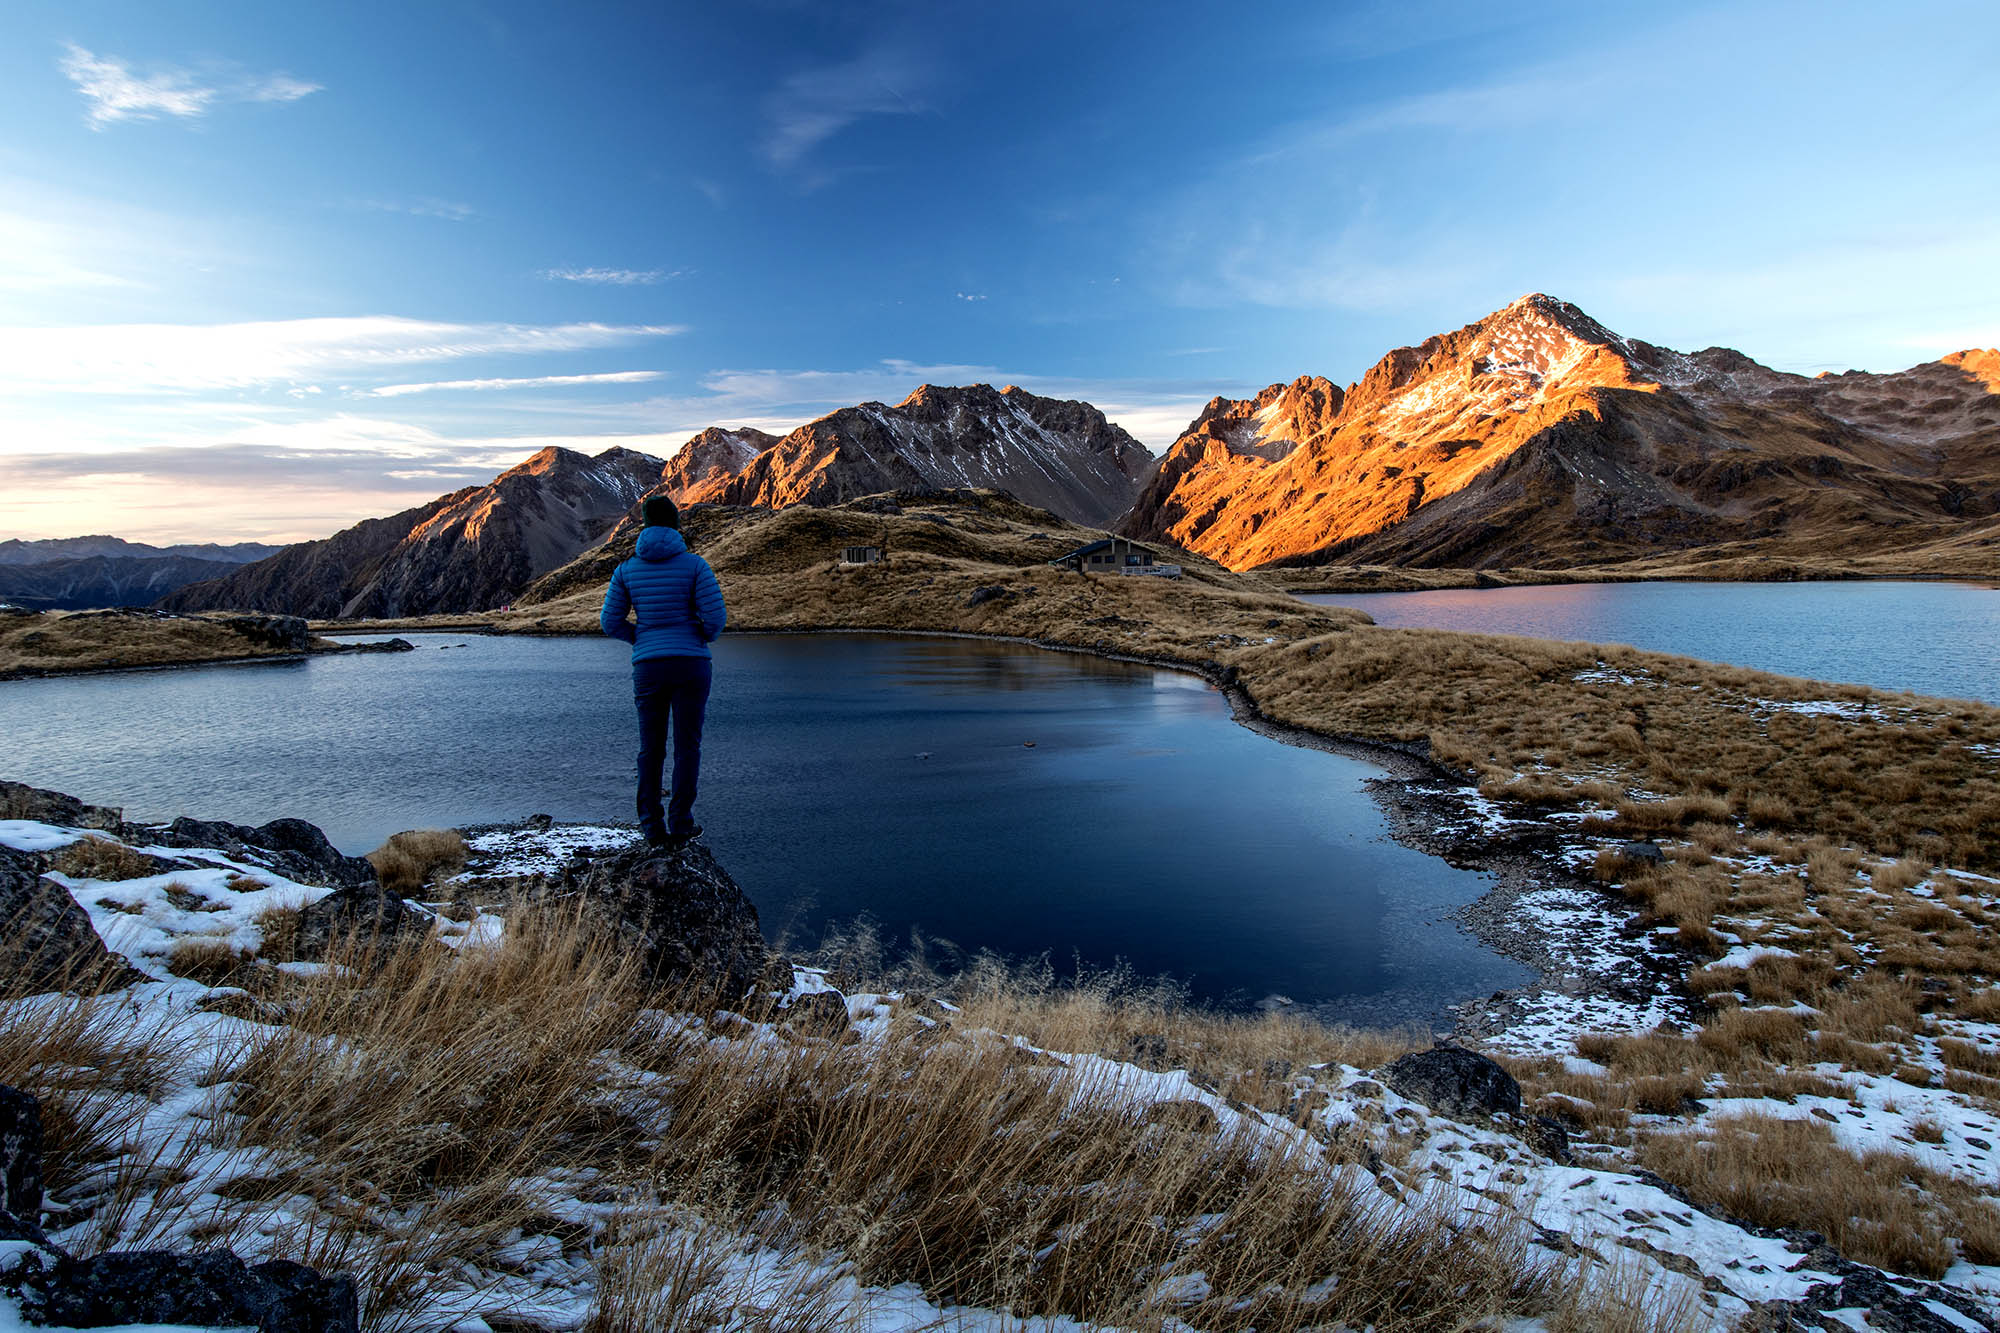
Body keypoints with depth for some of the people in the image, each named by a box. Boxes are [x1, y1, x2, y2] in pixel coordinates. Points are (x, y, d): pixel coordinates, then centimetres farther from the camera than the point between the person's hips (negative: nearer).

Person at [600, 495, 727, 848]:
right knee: (687, 746, 7)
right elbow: (716, 615, -10)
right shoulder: (695, 564, -5)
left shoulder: (626, 570, 3)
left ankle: (652, 825, 11)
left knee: (650, 748, 13)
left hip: (648, 666, 2)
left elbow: (610, 622, 4)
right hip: (691, 665, -2)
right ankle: (680, 825, 8)